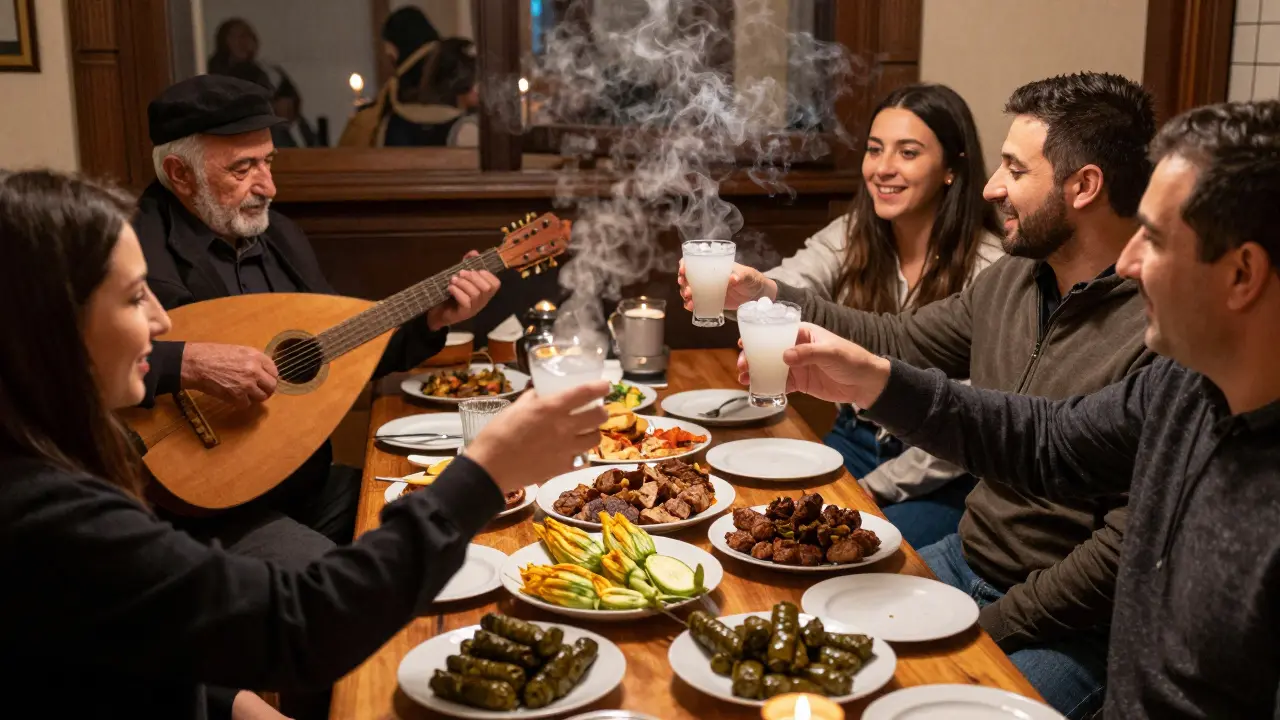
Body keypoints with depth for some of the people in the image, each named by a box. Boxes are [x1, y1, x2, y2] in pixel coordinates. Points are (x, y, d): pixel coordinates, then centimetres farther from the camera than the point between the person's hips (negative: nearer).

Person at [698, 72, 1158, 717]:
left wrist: (992, 626, -16)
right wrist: (766, 295, 5)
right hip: (965, 560, 8)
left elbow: (1123, 549, -23)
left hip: (1069, 630, -7)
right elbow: (896, 343, 14)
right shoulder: (1012, 278, 3)